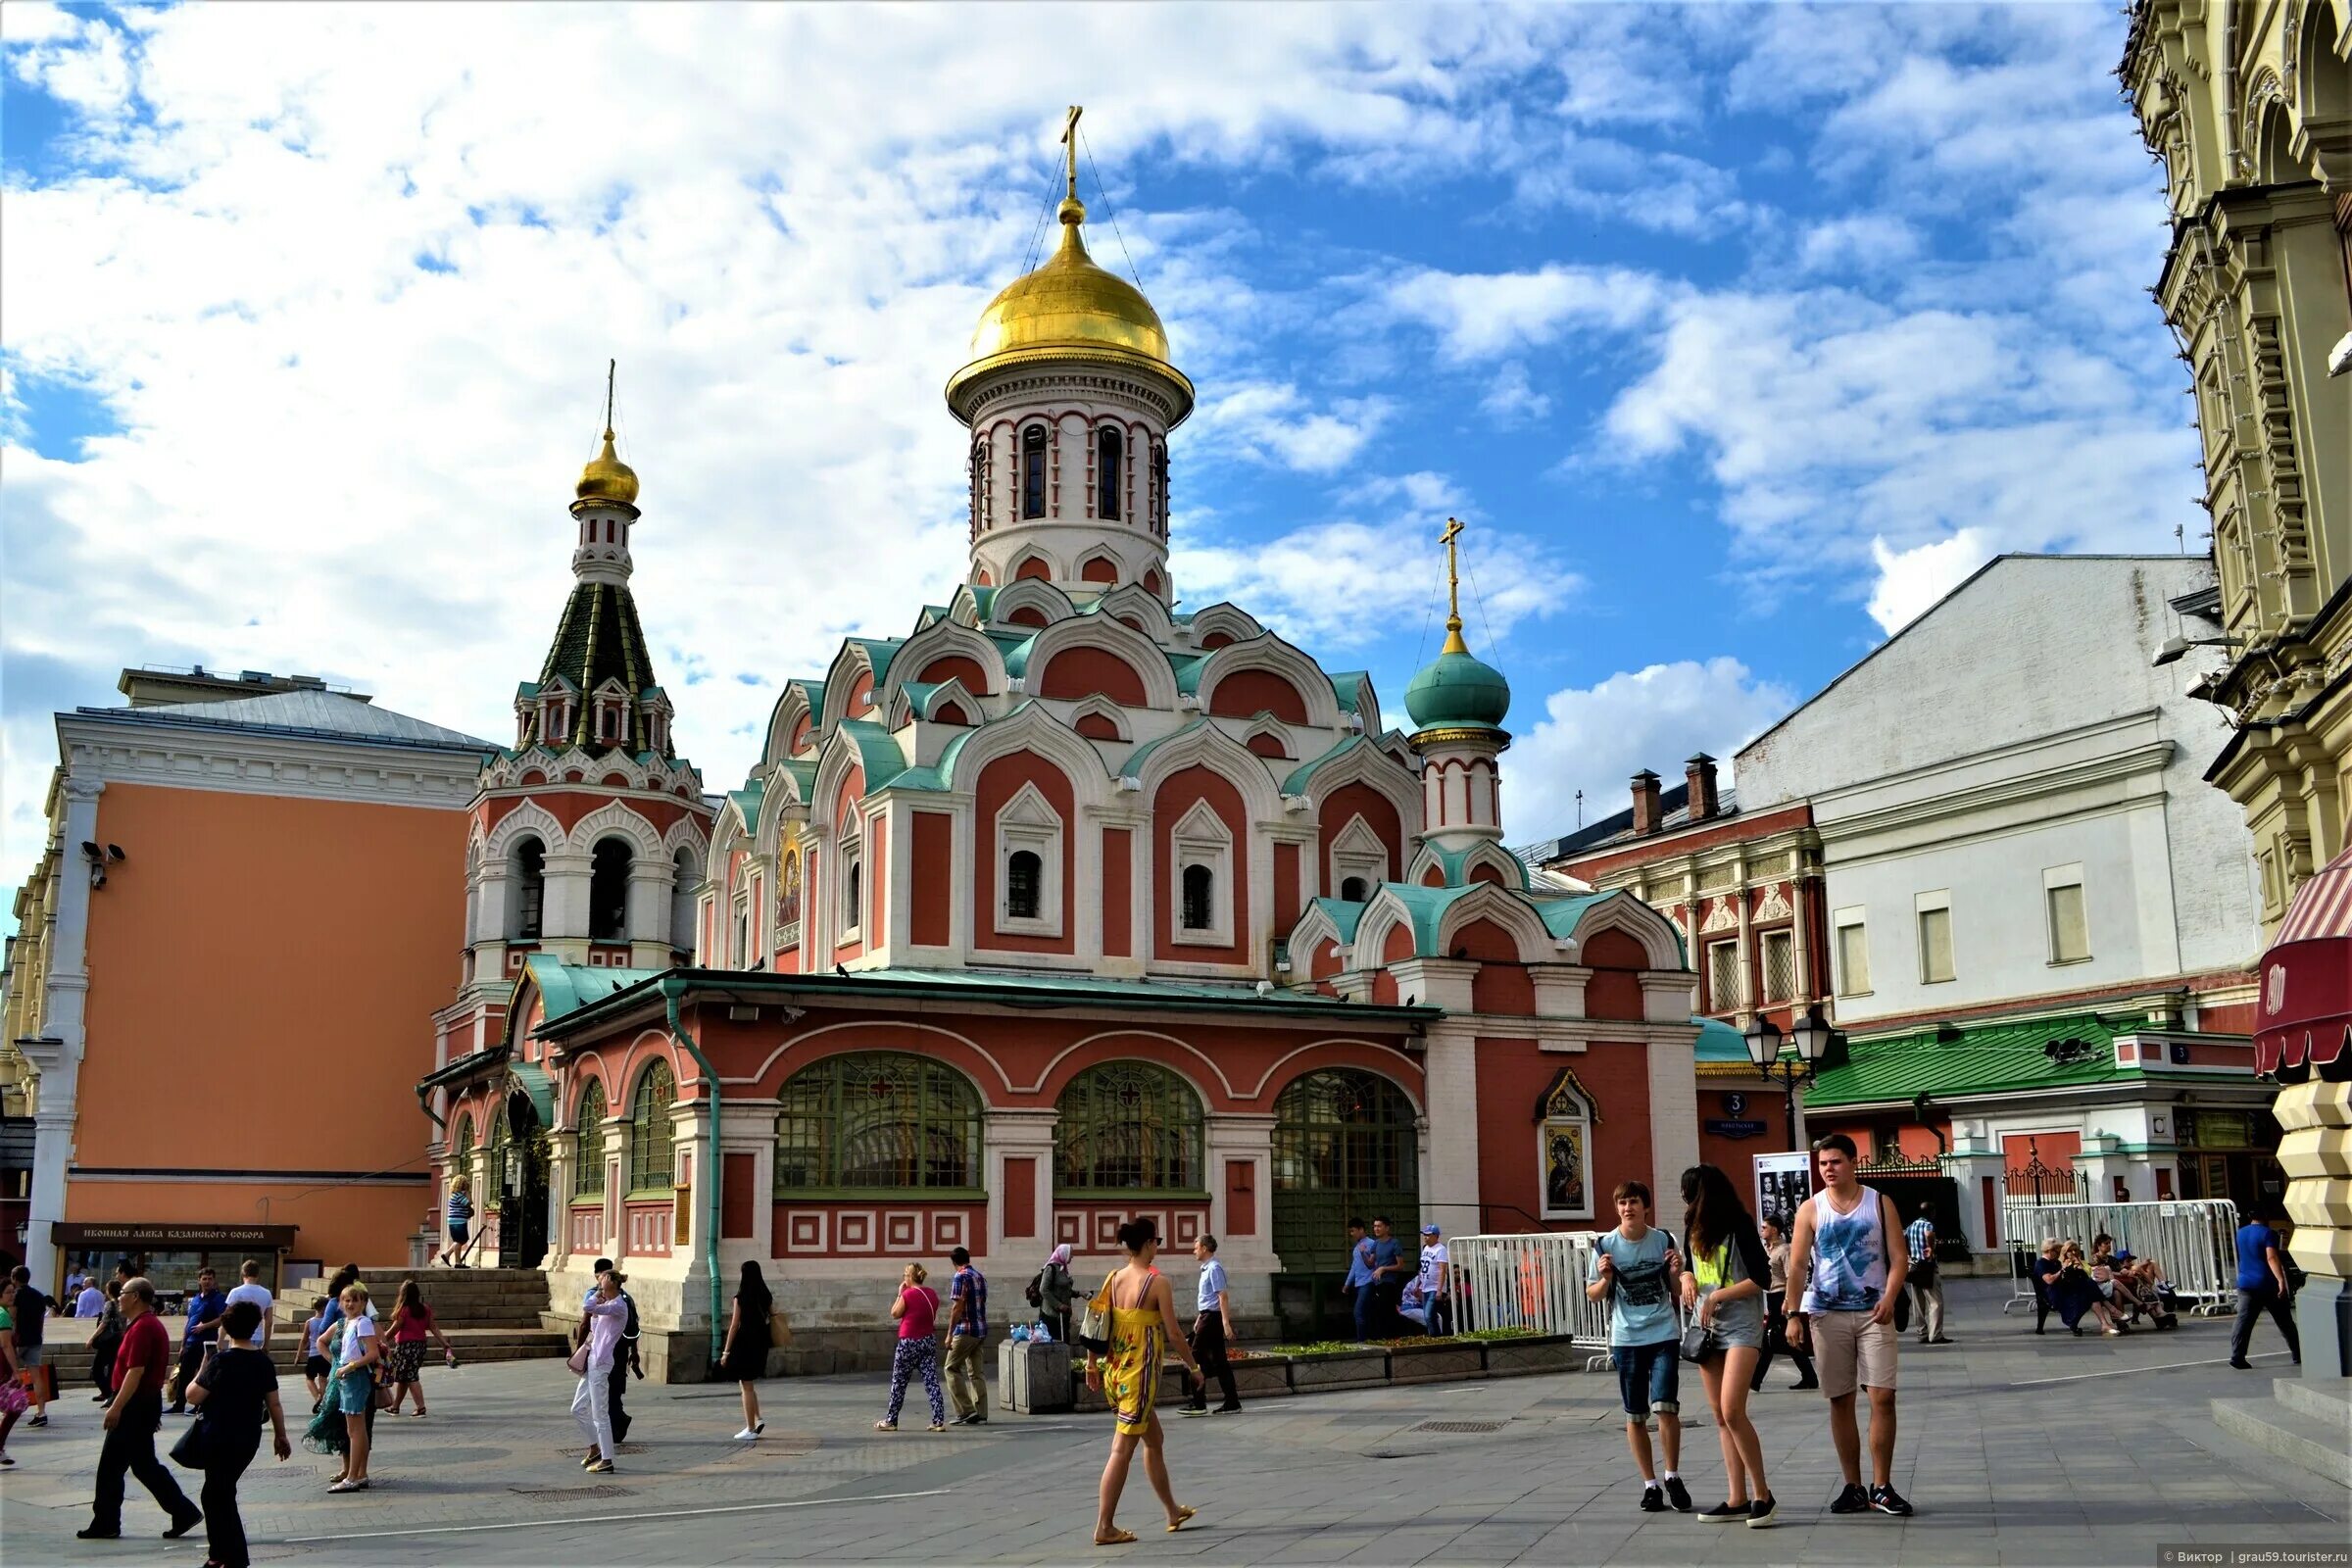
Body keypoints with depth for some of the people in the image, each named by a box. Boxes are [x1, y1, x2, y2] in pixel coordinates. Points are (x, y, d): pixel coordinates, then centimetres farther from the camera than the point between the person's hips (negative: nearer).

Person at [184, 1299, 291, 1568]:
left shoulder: (223, 1360, -15)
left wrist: (202, 1368, 3)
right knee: (217, 1493, 21)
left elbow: (193, 1396, -11)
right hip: (250, 1437, 6)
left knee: (220, 1496, 3)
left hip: (221, 1437, -6)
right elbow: (274, 1404, 5)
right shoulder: (263, 1361, 2)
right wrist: (280, 1436, 15)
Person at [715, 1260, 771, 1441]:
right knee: (749, 1385, 21)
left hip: (744, 1344, -6)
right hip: (760, 1344, 6)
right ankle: (757, 1420, 12)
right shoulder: (766, 1296, 3)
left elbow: (734, 1326, -11)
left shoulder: (740, 1298, -12)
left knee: (746, 1387, 2)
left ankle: (750, 1430, 6)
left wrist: (726, 1351, -7)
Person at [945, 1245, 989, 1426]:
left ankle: (966, 1411, -6)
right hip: (981, 1330, 8)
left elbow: (957, 1307, -16)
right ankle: (981, 1414, 6)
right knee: (976, 1372, 9)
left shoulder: (960, 1277, -11)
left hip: (965, 1330, -8)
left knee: (952, 1368, 1)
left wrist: (950, 1333, -14)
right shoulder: (981, 1276, 14)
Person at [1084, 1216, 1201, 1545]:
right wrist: (1193, 1367, 1)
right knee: (1122, 1450, -3)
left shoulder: (1113, 1279, 5)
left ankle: (1173, 1512, 34)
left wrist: (1092, 1366, 17)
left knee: (1155, 1440, 21)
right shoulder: (1157, 1283, -13)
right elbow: (1173, 1334, -12)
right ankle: (1105, 1527, 0)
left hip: (1114, 1371, 7)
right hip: (1140, 1373, -7)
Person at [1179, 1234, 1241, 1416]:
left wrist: (1226, 1323, -24)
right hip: (1208, 1317, 10)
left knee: (1197, 1358, -6)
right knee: (1219, 1361, 9)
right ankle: (1232, 1403, 10)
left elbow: (1223, 1297, -19)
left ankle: (1198, 1404, -4)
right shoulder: (1207, 1268, 17)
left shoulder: (1214, 1268, -13)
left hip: (1211, 1318, -10)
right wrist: (1199, 1319, 28)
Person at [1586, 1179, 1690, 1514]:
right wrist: (1605, 1279, -16)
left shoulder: (1663, 1240, 0)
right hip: (1626, 1339, 1)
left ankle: (1673, 1477, 9)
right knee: (1635, 1416, 5)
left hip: (1664, 1335, 0)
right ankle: (1650, 1484, 17)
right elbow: (1593, 1295, 4)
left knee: (1666, 1407, -10)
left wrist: (1677, 1273, -12)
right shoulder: (1605, 1245, -2)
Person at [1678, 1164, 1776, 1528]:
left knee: (1732, 1411, -17)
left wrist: (1716, 1296, -14)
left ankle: (1762, 1495, -7)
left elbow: (1761, 1278, -11)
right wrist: (1687, 1278, 0)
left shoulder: (1739, 1227, -10)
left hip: (1741, 1326, -7)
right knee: (1720, 1417, 6)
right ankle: (1737, 1500, 9)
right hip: (1707, 1329, 7)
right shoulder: (1694, 1230, 11)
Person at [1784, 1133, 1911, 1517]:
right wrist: (1793, 1314, -9)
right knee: (1840, 1401, 4)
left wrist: (1889, 1298, -17)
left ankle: (1882, 1487, 4)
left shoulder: (1880, 1204, 4)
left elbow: (1898, 1256, 0)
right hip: (1827, 1314, 1)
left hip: (1873, 1312, 0)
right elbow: (1797, 1265, 1)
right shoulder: (1810, 1209, 3)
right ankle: (1854, 1488, 13)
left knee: (1883, 1396, -6)